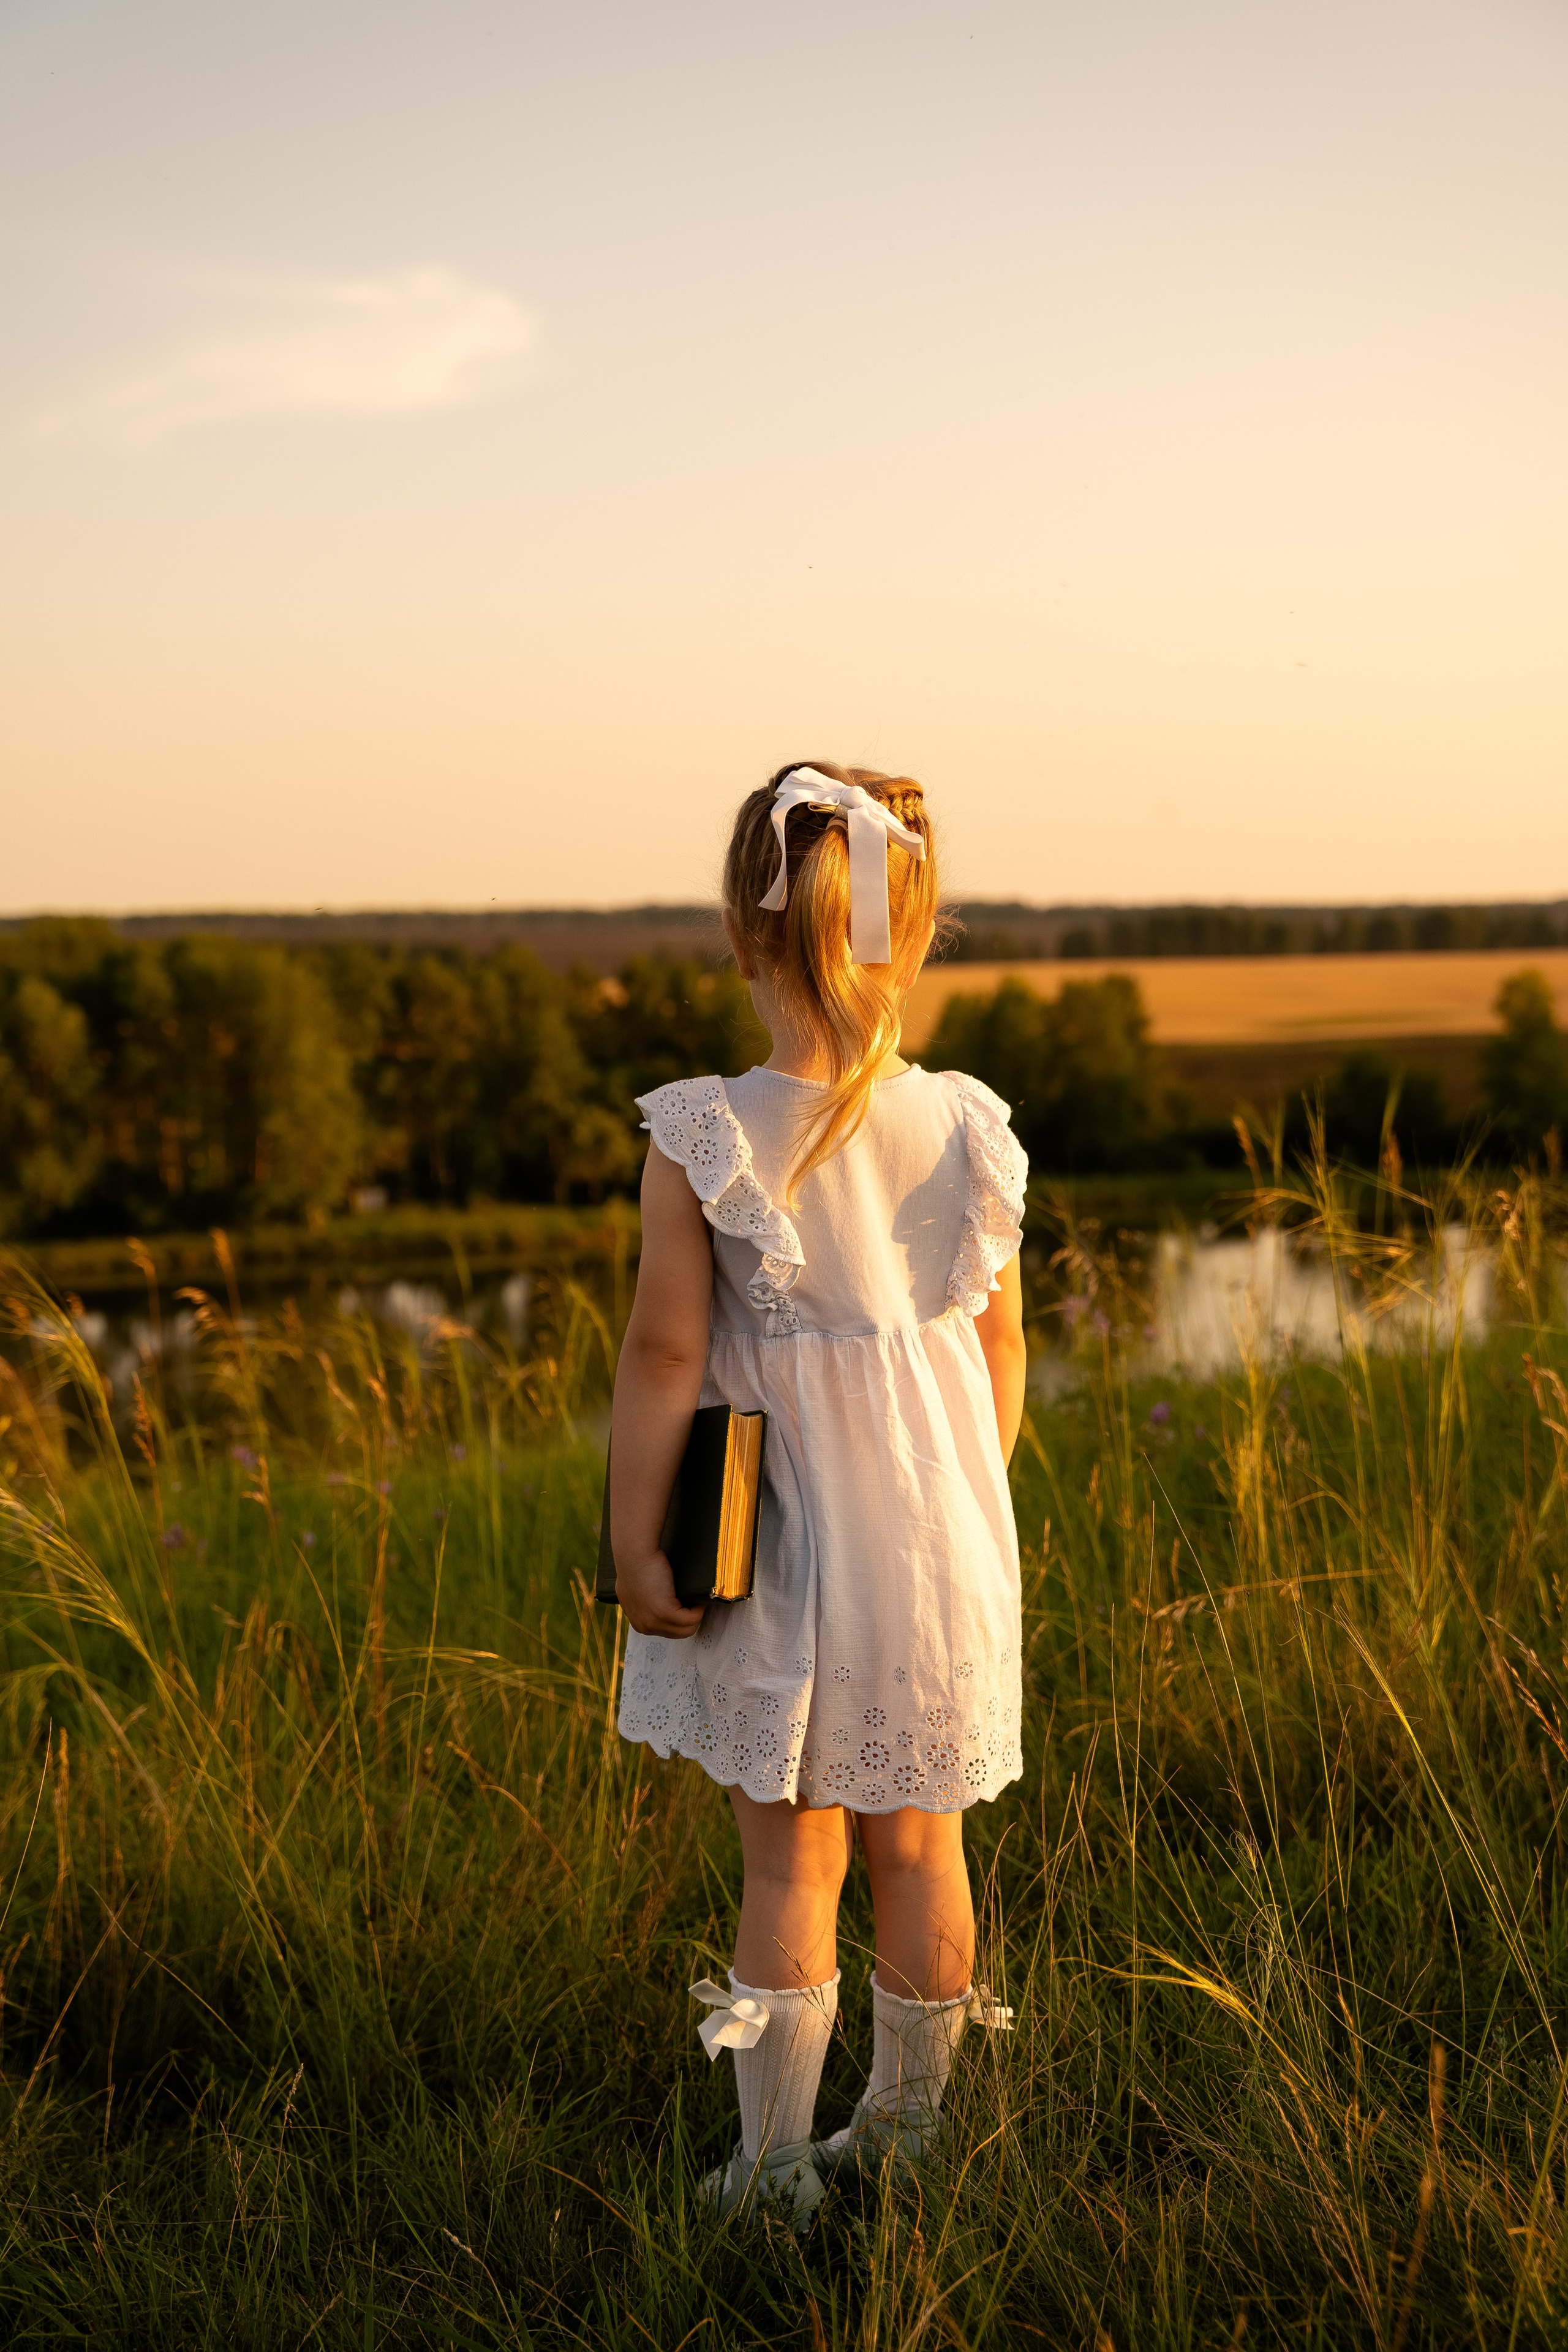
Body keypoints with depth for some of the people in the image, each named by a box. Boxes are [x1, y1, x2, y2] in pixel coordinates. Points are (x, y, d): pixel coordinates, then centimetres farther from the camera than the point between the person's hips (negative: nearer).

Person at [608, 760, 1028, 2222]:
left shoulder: (701, 1142, -15)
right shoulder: (966, 1131, -7)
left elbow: (666, 1356, -13)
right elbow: (1001, 1346, 2)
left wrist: (632, 1541, -3)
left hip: (782, 1549, -2)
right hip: (937, 1533, 2)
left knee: (790, 1853, 10)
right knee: (919, 1844, 15)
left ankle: (775, 2167, 20)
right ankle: (905, 2134, 31)